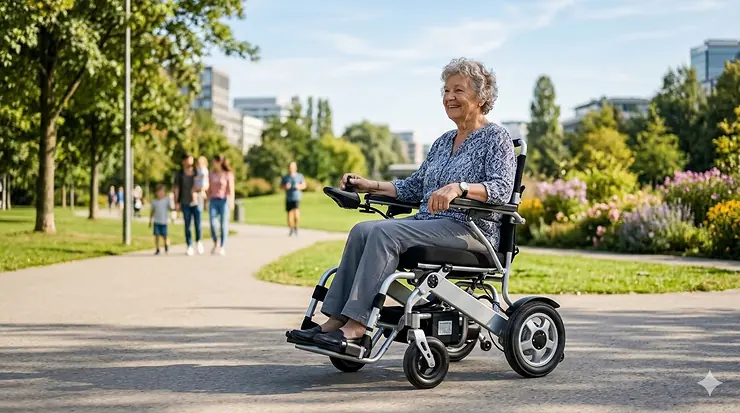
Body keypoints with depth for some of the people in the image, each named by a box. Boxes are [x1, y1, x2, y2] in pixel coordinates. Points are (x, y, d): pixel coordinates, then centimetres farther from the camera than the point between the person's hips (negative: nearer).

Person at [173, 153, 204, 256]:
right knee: (187, 225, 0)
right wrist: (176, 203, -6)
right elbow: (176, 189, 2)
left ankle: (198, 241, 18)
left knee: (198, 223, -6)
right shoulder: (179, 174, 4)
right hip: (185, 203, 0)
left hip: (197, 202, 0)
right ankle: (189, 247, 4)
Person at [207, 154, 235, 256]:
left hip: (224, 201, -3)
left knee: (223, 225, -3)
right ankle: (216, 243, 11)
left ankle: (222, 248, 4)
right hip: (213, 201, 3)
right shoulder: (212, 175, 11)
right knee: (212, 223, -11)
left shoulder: (228, 175, -2)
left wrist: (231, 202, -22)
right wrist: (207, 202, 12)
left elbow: (231, 190, -9)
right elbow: (209, 190, 15)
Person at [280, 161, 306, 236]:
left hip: (296, 197, -2)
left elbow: (304, 185, 8)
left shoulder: (299, 176, 1)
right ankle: (291, 230, 18)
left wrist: (299, 186, -13)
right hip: (288, 198, 3)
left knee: (296, 213, -18)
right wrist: (285, 186, -11)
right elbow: (281, 186, 10)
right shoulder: (285, 177, 6)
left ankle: (296, 227, 6)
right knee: (289, 214, 4)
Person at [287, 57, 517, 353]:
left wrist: (459, 187, -33)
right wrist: (371, 186, 10)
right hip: (429, 223, 8)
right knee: (363, 230, -17)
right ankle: (336, 319, -23)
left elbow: (503, 188, -17)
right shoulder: (444, 141, 22)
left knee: (385, 232, -29)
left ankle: (356, 324, -32)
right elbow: (414, 187, 22)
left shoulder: (495, 137, -1)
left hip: (472, 229, -7)